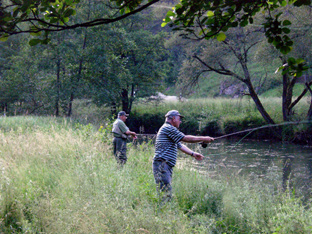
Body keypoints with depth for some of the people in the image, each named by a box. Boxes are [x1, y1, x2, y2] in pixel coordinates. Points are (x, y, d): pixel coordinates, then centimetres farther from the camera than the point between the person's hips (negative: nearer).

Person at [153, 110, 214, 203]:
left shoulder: (169, 129, 26)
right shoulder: (168, 128, -7)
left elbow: (180, 146, 32)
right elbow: (186, 138, -9)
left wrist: (193, 154, 27)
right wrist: (203, 139, -1)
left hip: (167, 166, 11)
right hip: (162, 164, -11)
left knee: (167, 193, 6)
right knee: (165, 193, -17)